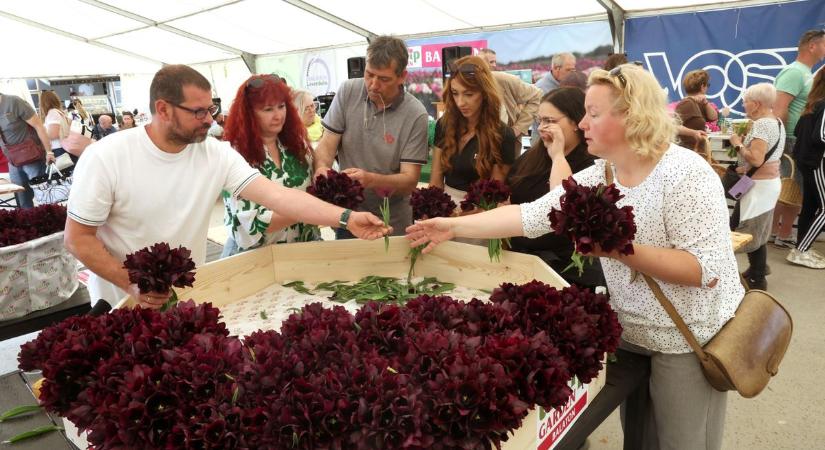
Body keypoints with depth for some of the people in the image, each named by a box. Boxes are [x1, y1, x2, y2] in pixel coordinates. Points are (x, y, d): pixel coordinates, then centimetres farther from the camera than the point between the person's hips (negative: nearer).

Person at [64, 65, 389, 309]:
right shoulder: (105, 158, -19)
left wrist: (345, 218, -32)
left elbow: (276, 195, -22)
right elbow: (77, 238, -13)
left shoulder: (217, 155, -12)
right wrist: (131, 283, -26)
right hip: (123, 302, -2)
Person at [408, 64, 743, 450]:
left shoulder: (685, 173, -22)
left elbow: (707, 269, -26)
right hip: (632, 332, 6)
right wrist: (452, 226, -10)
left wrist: (621, 250, -33)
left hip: (689, 341, -5)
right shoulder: (597, 176, -4)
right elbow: (531, 214, -7)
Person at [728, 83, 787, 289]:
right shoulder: (776, 122, 12)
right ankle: (758, 271, 31)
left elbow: (756, 159, -28)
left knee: (749, 232, -2)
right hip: (769, 182, 10)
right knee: (757, 230, 19)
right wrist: (746, 140, 10)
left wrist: (738, 144, -15)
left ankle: (757, 280, 6)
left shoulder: (761, 124, -20)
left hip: (759, 186, -10)